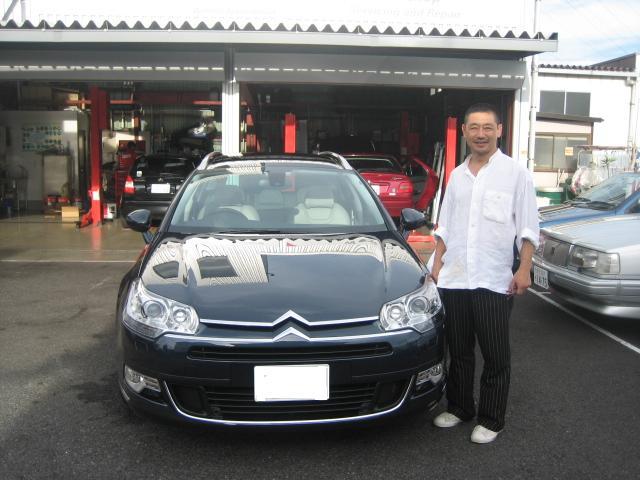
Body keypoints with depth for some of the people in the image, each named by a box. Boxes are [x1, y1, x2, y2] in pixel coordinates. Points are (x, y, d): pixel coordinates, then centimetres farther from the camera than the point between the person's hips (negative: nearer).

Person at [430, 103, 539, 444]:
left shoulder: (515, 173, -2)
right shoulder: (457, 175, 12)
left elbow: (527, 227, -4)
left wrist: (524, 269, -13)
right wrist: (437, 263, 11)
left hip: (494, 281, -4)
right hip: (453, 279, 5)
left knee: (496, 356, 5)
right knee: (458, 352, 15)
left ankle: (491, 420, 18)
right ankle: (458, 408, 31)